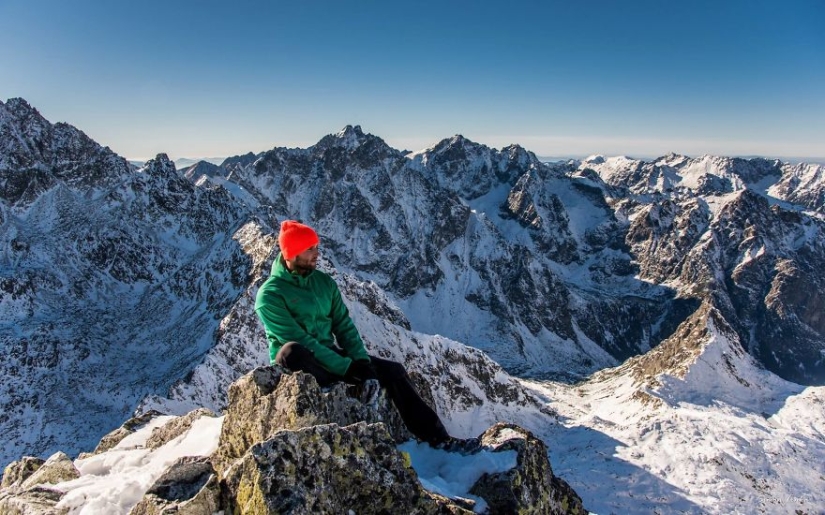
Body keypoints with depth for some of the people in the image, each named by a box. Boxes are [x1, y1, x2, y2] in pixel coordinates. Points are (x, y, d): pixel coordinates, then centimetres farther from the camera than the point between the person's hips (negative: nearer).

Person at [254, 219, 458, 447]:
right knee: (292, 351, -41)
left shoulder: (324, 282, 5)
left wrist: (363, 365, -15)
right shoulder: (270, 295, -14)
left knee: (393, 370, -5)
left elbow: (344, 326, 1)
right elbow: (300, 341, -22)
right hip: (300, 362, -5)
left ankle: (436, 436, 0)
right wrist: (349, 369, -26)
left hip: (329, 355, 6)